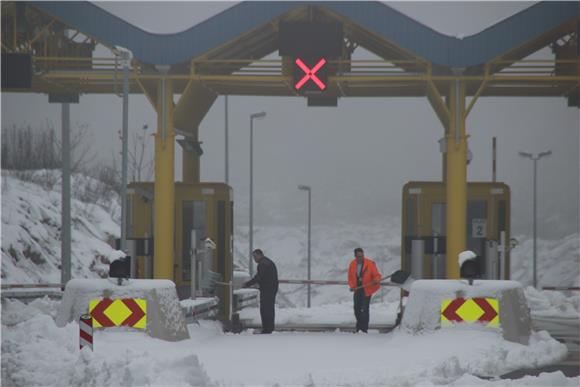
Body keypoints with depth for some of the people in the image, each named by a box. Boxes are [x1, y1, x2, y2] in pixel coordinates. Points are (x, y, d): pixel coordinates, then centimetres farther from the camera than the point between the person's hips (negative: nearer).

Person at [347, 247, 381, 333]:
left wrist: (376, 281, -32)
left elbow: (377, 275, -10)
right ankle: (359, 326, 34)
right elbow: (350, 277, 10)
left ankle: (364, 329, -9)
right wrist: (352, 286, -8)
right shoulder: (352, 264, 2)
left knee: (364, 310, -13)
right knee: (357, 309, 14)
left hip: (366, 290, -5)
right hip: (357, 290, 5)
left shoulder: (370, 263, -11)